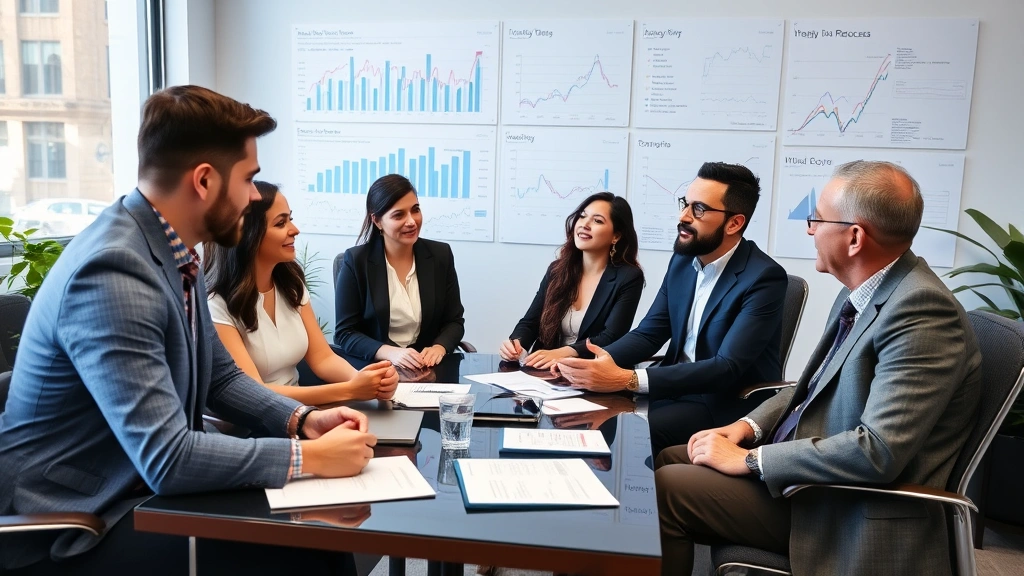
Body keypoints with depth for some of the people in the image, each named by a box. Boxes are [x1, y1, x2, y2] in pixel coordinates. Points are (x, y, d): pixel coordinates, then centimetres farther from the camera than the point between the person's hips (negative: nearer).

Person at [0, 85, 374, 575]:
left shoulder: (174, 255, 1)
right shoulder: (113, 273, -28)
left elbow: (221, 378, 11)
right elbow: (167, 459, -31)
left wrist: (302, 420, -5)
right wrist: (311, 457, -22)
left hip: (141, 488, 8)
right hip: (69, 527, -8)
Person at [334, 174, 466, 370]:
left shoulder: (441, 255, 3)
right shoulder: (356, 260, -5)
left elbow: (454, 321, 7)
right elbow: (345, 333, -5)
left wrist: (439, 348, -14)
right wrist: (390, 353, -21)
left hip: (429, 370, 2)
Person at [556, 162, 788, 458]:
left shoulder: (764, 278, -18)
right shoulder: (683, 259, 3)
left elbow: (727, 368, -26)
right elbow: (649, 332, 6)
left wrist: (627, 379, -34)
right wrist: (599, 361, -16)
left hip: (731, 402, -6)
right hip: (677, 386, 6)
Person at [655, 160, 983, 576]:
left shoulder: (922, 311, -24)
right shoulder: (862, 293, 5)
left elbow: (879, 451, -30)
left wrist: (750, 459, -23)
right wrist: (750, 426, 1)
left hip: (854, 514, -9)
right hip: (809, 465, 9)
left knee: (665, 488, -13)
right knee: (668, 461, 9)